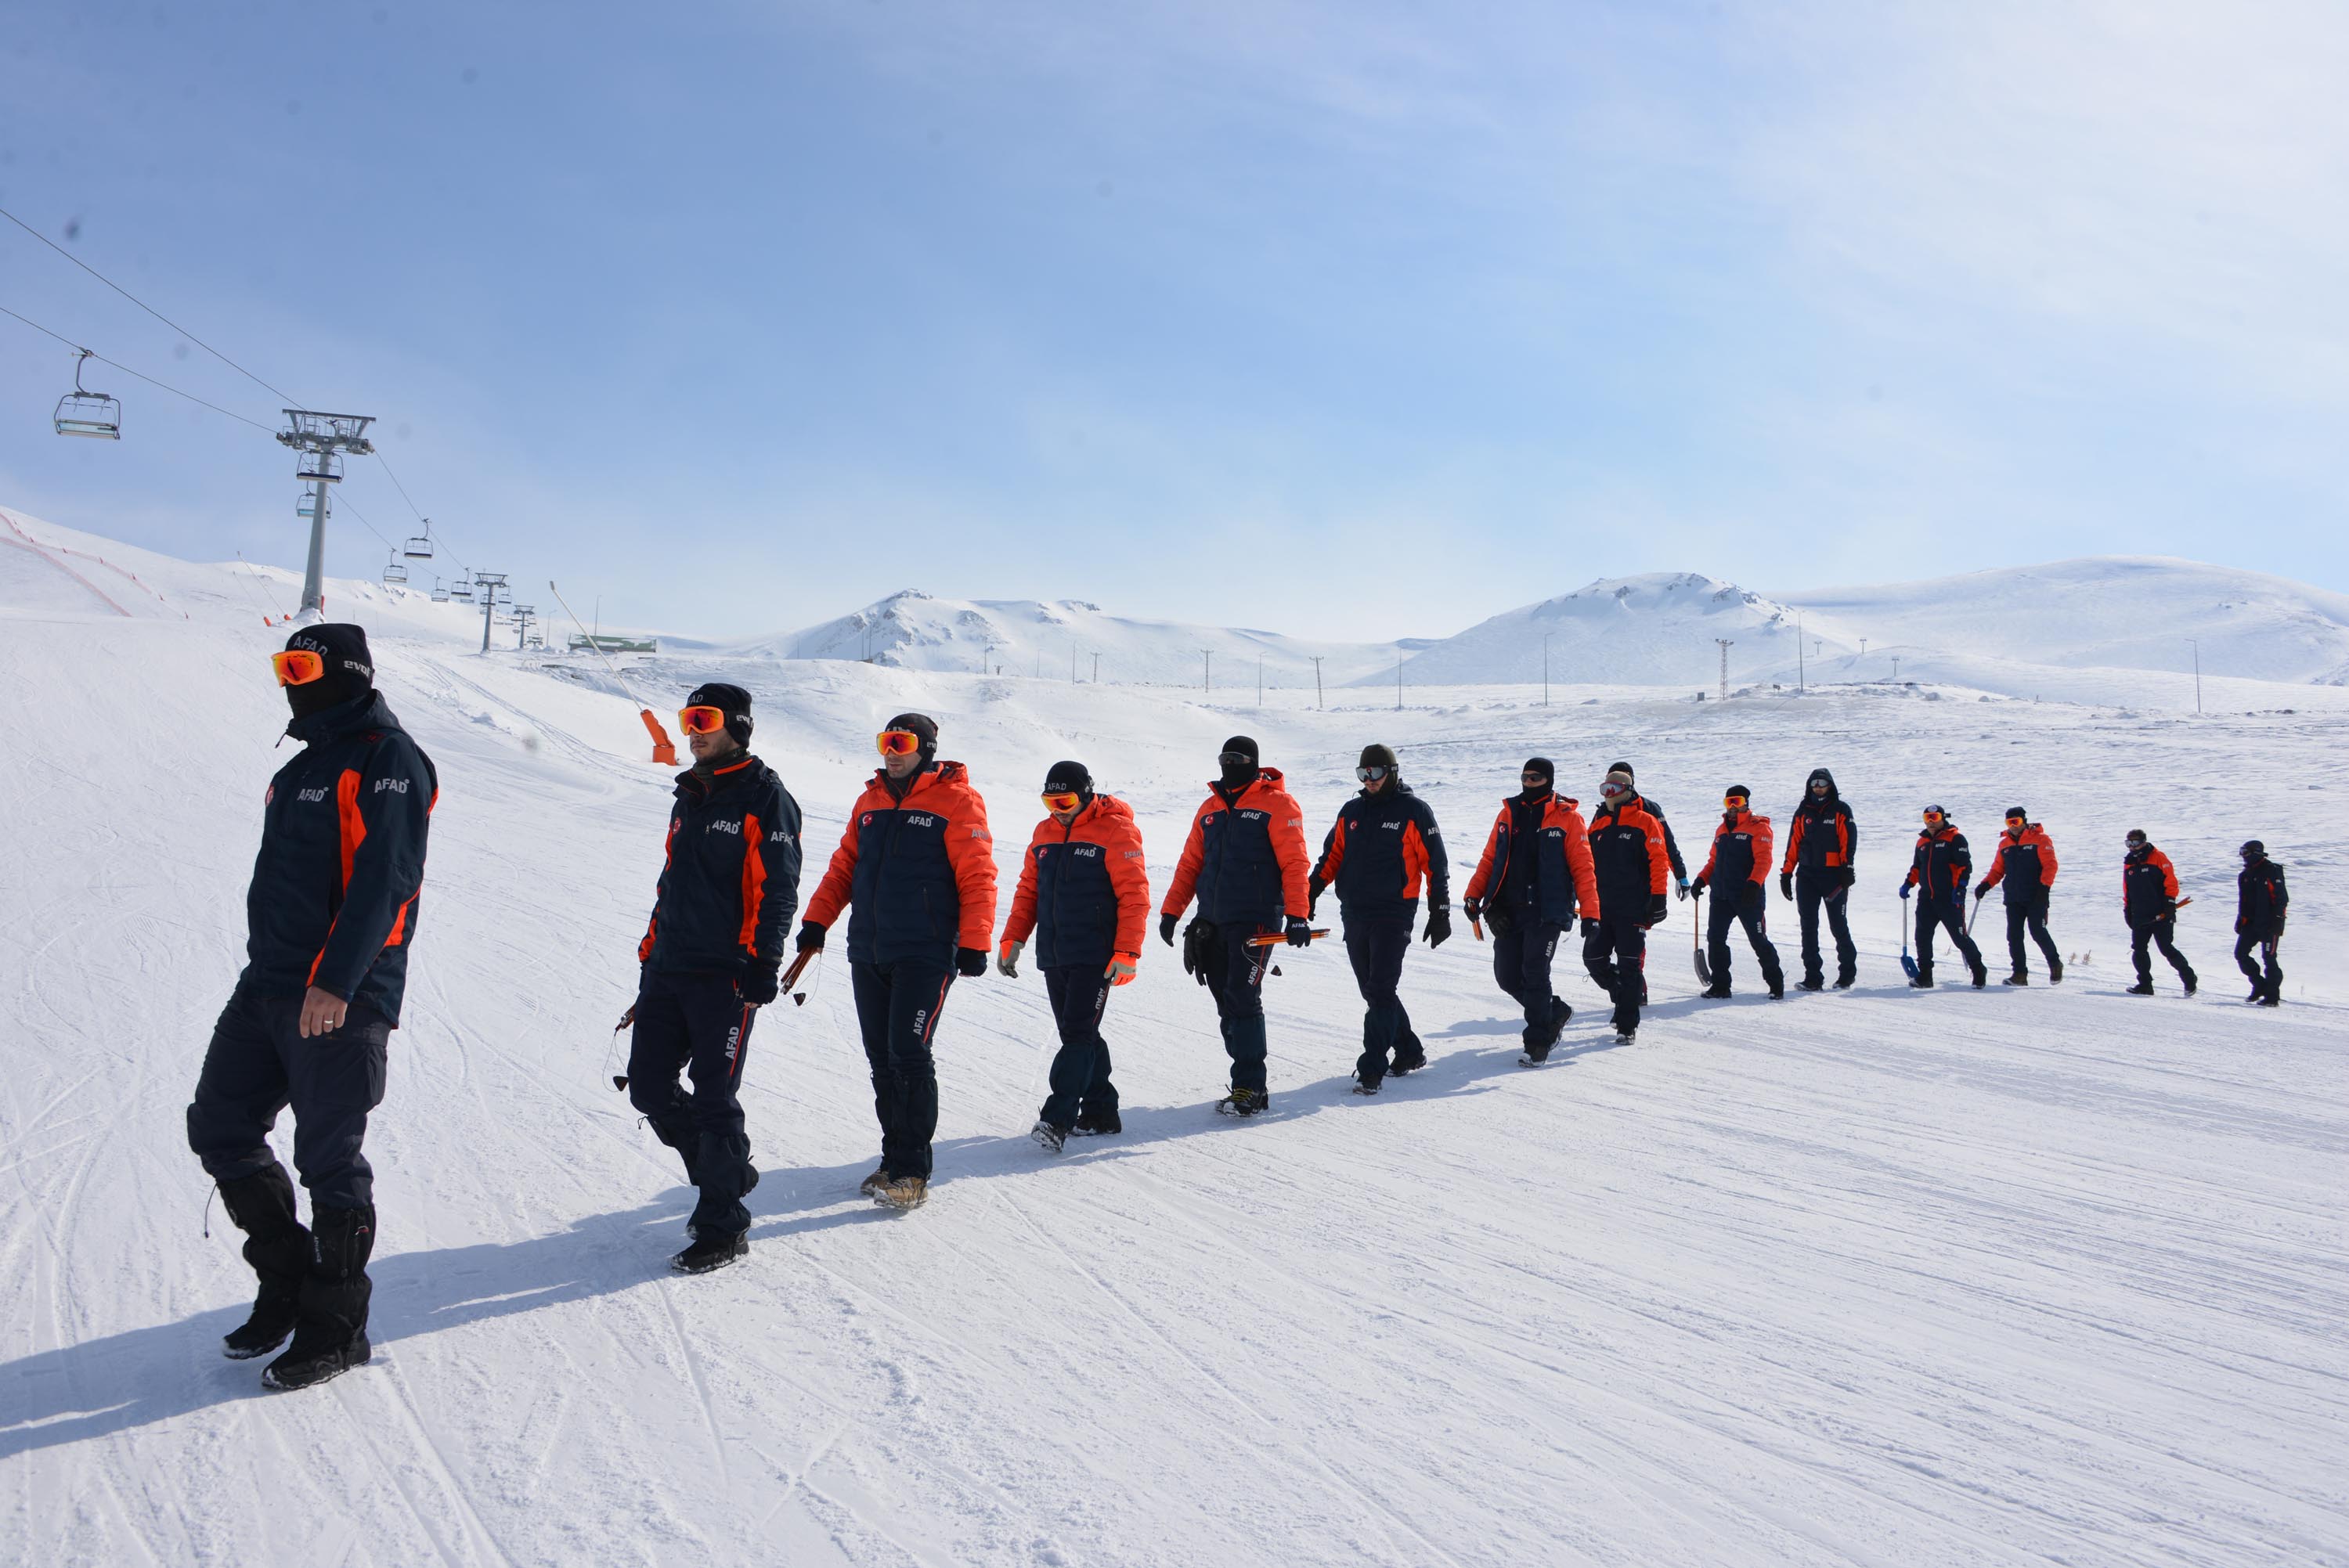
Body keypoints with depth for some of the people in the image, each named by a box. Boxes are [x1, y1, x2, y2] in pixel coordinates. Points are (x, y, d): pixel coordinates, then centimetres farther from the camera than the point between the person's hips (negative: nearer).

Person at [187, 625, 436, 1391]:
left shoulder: (387, 760, -10)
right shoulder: (307, 764, 19)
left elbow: (382, 881, -20)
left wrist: (336, 981, -27)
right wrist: (268, 971, 22)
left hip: (342, 998, -9)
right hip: (268, 986, 9)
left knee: (328, 1160, -2)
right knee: (219, 1128, 10)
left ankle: (335, 1326, 12)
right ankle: (288, 1279, 25)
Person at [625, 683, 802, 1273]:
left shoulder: (765, 797, -5)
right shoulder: (688, 798, 19)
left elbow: (779, 886, -11)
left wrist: (763, 959, -17)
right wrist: (651, 951, 21)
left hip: (725, 974, -8)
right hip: (669, 969, 8)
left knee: (713, 1098, -5)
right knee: (648, 1086, 7)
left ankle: (723, 1228, 7)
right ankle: (725, 1172, 27)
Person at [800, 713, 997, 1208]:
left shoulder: (956, 800, -4)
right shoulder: (871, 800, 16)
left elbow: (977, 875, -9)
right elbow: (844, 866, 19)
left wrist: (973, 942, -16)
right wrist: (817, 920, 9)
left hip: (924, 954, -6)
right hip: (868, 953, 7)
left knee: (908, 1054, -12)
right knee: (881, 1058, 10)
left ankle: (913, 1171, -5)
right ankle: (894, 1157, 20)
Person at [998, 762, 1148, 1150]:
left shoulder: (1115, 831, -8)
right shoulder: (1044, 833, 12)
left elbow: (1134, 896, -11)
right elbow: (1028, 890, 17)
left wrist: (1127, 953, -17)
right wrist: (1013, 939, 8)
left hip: (1096, 957, -7)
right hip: (1053, 957, 7)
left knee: (1078, 1034, -11)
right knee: (1077, 1034, 11)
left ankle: (1057, 1118, -13)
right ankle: (1100, 1111, 20)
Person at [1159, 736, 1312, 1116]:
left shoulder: (1277, 804, -2)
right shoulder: (1210, 808, 17)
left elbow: (1294, 863, -9)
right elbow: (1190, 863, 19)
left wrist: (1296, 916, -17)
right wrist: (1171, 911, 14)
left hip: (1255, 921, -6)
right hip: (1212, 923, 7)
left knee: (1242, 1001, -12)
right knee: (1227, 1005, 7)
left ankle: (1250, 1088, -6)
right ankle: (1247, 1080, 14)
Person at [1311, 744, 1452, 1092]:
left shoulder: (1414, 811, -2)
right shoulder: (1351, 812, 14)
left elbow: (1435, 864, -1)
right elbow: (1331, 858, 18)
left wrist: (1440, 912, -4)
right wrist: (1309, 895, 7)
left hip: (1393, 916, -6)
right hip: (1354, 916, 6)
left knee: (1381, 991, -11)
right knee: (1373, 992, 11)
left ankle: (1372, 1068, -10)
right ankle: (1409, 1052, 25)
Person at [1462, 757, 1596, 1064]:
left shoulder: (1568, 818, -1)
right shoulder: (1509, 813, 12)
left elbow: (1582, 868, -4)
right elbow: (1490, 859, 14)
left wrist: (1590, 913, -10)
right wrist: (1473, 895, 3)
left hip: (1547, 912, -5)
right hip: (1508, 911, 5)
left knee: (1534, 974, -10)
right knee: (1507, 976, 5)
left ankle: (1538, 1041, 4)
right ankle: (1555, 1011, 28)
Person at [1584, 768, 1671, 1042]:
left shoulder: (1645, 822, -2)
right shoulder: (1598, 825, 15)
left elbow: (1659, 861, -6)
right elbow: (1588, 865, 20)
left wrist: (1658, 897, -13)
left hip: (1634, 907, -6)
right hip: (1602, 906, 6)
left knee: (1629, 964, -4)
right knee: (1593, 958, 1)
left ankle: (1628, 1025, 3)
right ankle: (1628, 995, 26)